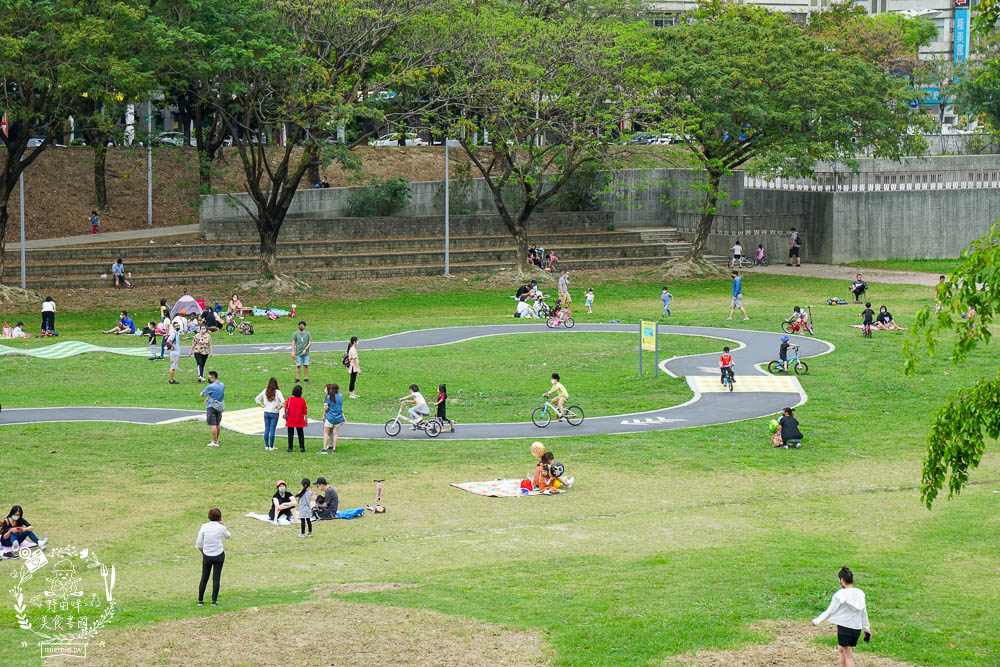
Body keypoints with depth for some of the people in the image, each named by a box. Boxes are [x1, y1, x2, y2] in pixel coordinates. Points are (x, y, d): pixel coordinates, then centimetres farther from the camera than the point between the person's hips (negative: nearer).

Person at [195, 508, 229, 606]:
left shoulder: (204, 527, -7)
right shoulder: (221, 528, -10)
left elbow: (198, 544, -6)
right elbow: (228, 536, 12)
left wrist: (203, 552, 9)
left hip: (207, 556, 1)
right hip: (219, 555, -1)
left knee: (204, 578, 12)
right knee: (216, 578, 6)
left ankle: (200, 600, 17)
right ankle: (214, 601, 6)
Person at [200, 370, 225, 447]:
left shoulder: (210, 387, -16)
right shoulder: (222, 385, 5)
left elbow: (202, 394, -7)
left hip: (211, 407, -7)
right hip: (219, 407, 7)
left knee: (213, 425, -6)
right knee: (217, 425, 18)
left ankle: (214, 442, -8)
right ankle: (216, 440, 31)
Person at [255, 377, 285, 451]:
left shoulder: (265, 391, 0)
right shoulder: (277, 392, -12)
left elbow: (257, 399, 4)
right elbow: (282, 401, -22)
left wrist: (262, 406, 9)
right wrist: (279, 407, -8)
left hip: (266, 413, 4)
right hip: (274, 413, -4)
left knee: (266, 430, 10)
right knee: (272, 430, 1)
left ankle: (266, 446, 14)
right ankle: (271, 447, 4)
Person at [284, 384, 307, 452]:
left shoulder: (289, 399, -8)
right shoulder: (302, 400, -7)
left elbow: (286, 409, -3)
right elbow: (305, 411, -2)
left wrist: (285, 416, 9)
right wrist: (306, 419, 7)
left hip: (290, 420, 0)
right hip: (300, 421, 0)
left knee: (290, 434, 6)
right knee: (301, 434, 10)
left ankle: (290, 448, 5)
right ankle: (302, 447, 5)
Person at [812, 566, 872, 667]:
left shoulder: (840, 594, -16)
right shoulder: (860, 593, 1)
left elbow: (829, 611, -9)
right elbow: (864, 613, 10)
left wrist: (817, 620, 5)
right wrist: (867, 629, 20)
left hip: (844, 627, -6)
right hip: (857, 628, 6)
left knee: (848, 656, 2)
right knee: (841, 649, 25)